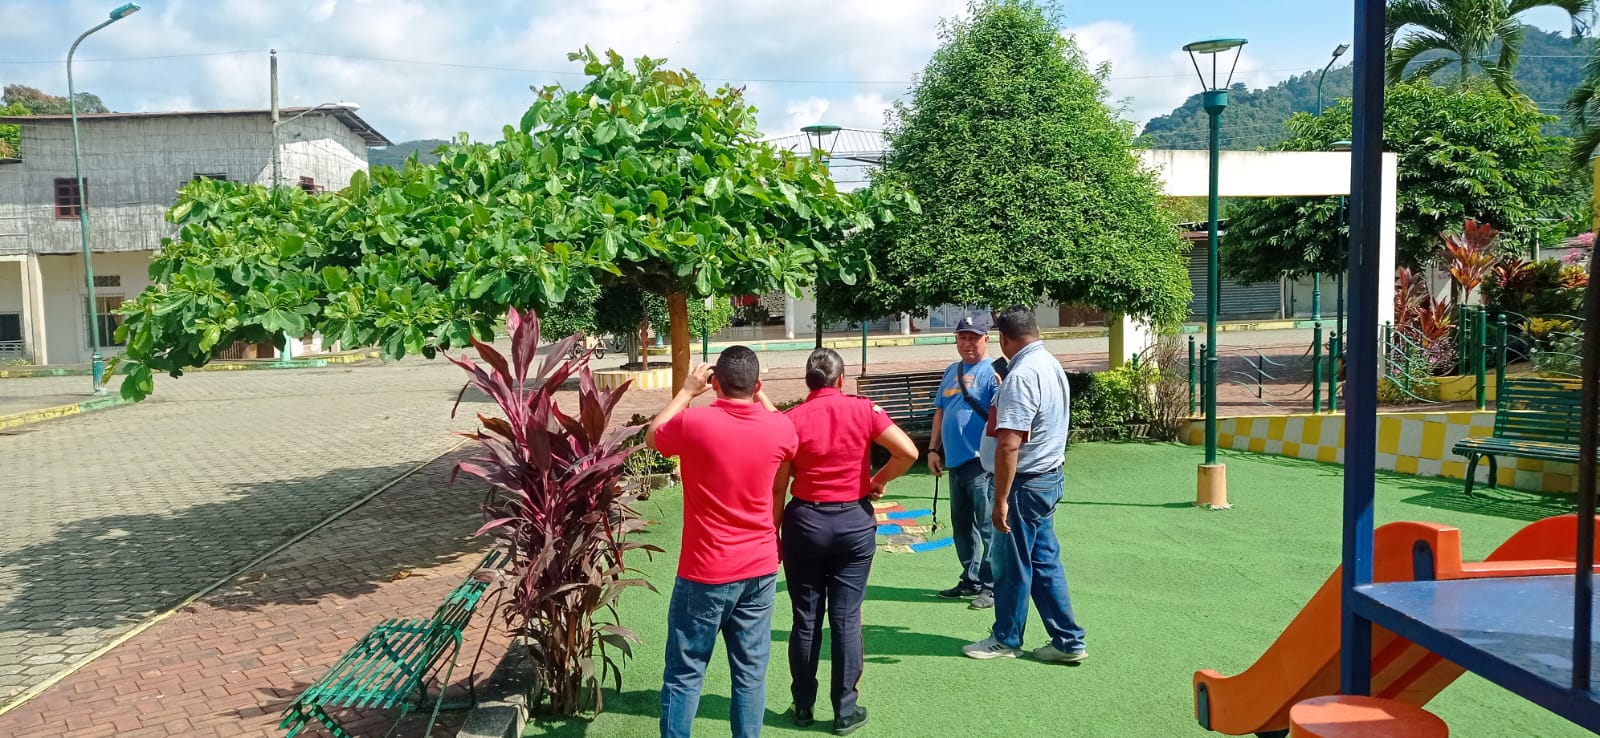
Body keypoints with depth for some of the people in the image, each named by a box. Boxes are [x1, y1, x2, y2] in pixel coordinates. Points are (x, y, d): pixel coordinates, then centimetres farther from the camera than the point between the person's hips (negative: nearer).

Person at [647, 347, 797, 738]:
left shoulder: (694, 422, -16)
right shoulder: (780, 429, -6)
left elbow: (651, 437, 7)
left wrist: (686, 391, 12)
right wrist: (759, 395, 21)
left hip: (705, 574, -3)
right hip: (760, 571, 3)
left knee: (684, 675, 6)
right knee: (750, 673, 10)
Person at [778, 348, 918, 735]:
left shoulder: (792, 419, -6)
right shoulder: (863, 410, -4)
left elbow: (778, 486, -5)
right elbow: (908, 452, -10)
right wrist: (879, 480, 6)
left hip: (805, 521, 0)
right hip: (854, 520, 0)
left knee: (805, 619, 10)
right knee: (846, 618, 6)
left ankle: (803, 707, 21)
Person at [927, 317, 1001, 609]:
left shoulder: (993, 372, -8)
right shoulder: (951, 371, 15)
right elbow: (940, 412, 20)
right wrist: (933, 449, 16)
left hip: (982, 463, -8)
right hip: (955, 461, 9)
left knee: (988, 527, -3)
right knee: (961, 527, 17)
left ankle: (992, 586, 5)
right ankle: (971, 581, 29)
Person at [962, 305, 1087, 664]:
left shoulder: (1021, 376, -23)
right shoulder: (1052, 365, 8)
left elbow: (1009, 445, -27)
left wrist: (1001, 499, -24)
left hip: (1024, 482, -9)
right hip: (1050, 476, 9)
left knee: (1012, 563, 6)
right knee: (1044, 560, 15)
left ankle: (1006, 640, 21)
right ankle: (1067, 640, 18)